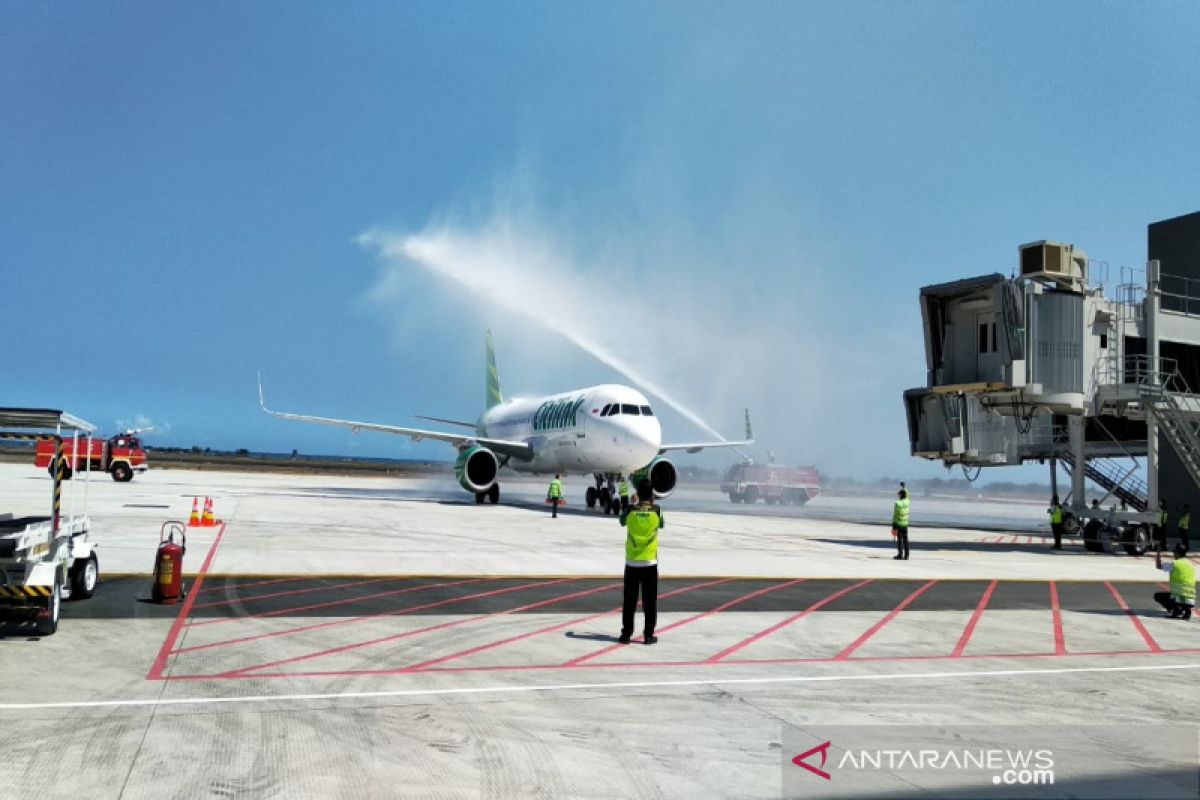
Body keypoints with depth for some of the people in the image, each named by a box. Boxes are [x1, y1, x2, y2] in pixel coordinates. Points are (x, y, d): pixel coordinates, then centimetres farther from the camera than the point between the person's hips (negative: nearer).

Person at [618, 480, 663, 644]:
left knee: (629, 600, 8)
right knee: (650, 601, 7)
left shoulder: (630, 510, -6)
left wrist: (631, 504, 23)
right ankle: (648, 635, 10)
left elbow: (622, 521, 15)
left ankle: (626, 634, 11)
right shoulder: (657, 510, -7)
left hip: (632, 563, 1)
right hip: (650, 563, -1)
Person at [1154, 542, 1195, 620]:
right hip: (1191, 602, 6)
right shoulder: (1191, 566, 14)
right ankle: (1186, 610, 5)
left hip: (1178, 599, -6)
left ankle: (1176, 609, -7)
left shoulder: (1174, 564, -6)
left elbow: (1159, 566, 8)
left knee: (1158, 596, 15)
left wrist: (1158, 553, 20)